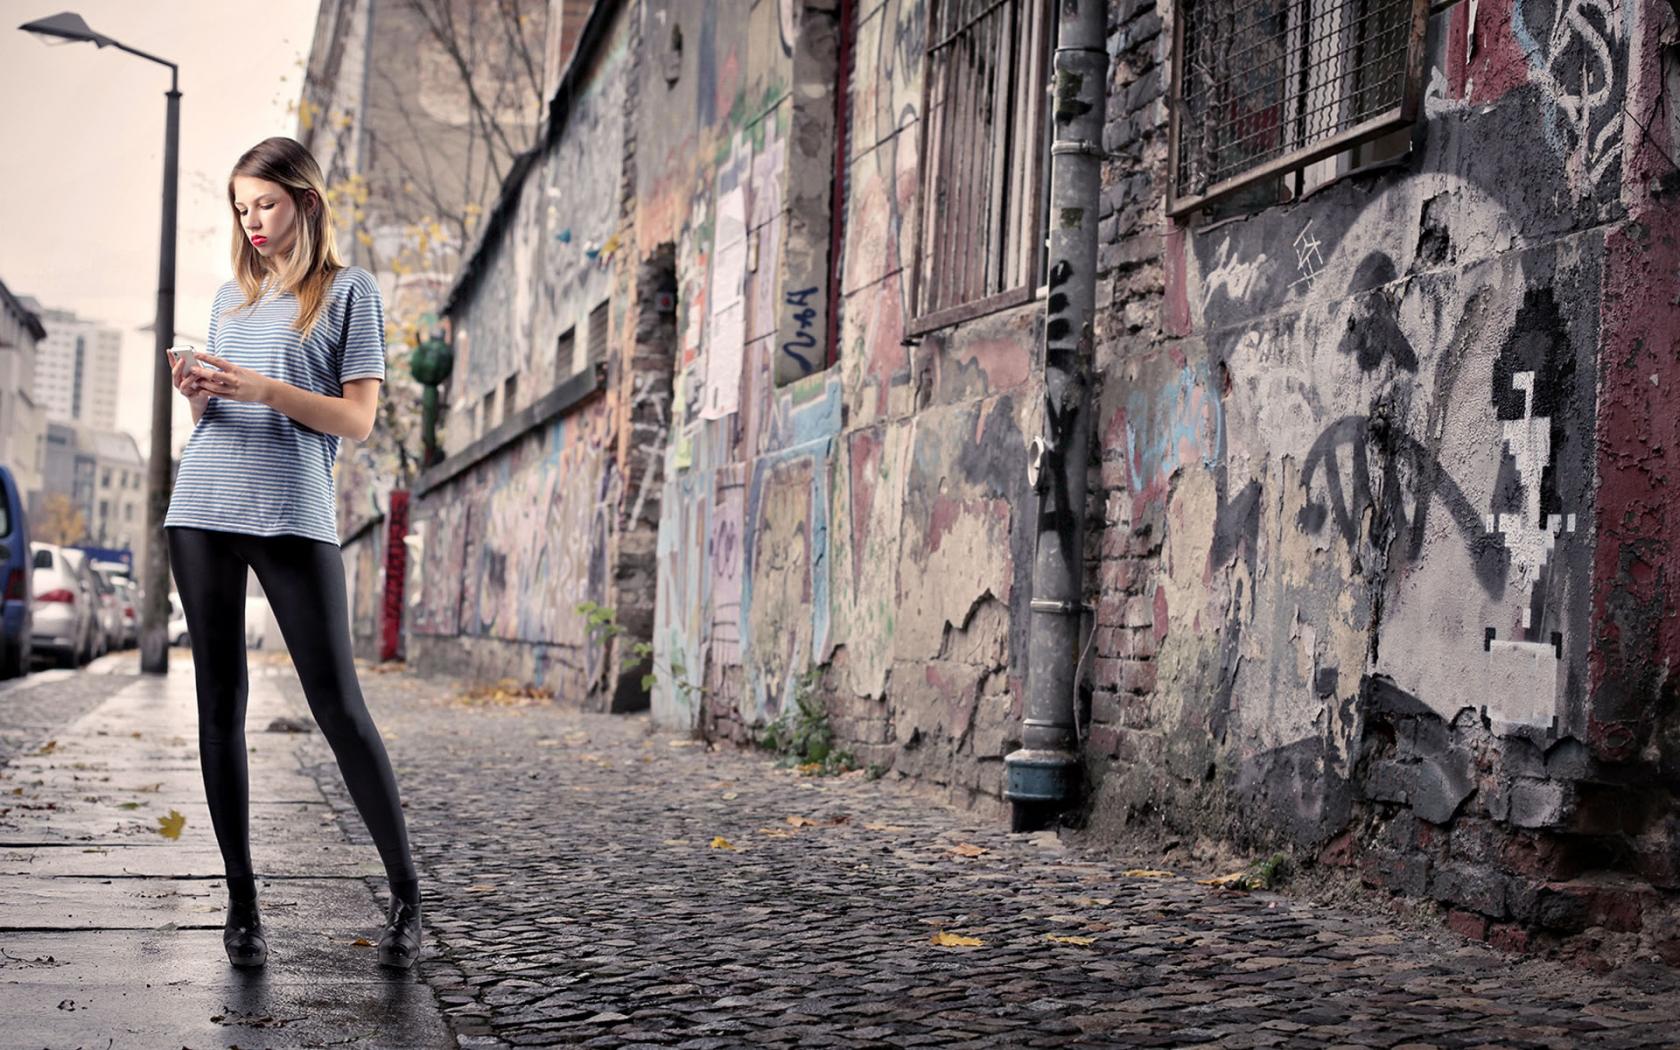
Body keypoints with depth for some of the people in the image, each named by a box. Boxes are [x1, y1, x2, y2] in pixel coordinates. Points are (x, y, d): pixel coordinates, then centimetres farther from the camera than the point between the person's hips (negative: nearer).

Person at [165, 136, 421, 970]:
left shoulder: (349, 290, 5)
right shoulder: (231, 297, 20)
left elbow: (358, 420, -3)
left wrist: (266, 389, -15)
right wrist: (197, 392, 0)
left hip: (293, 516, -5)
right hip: (203, 511, 5)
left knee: (338, 706, -7)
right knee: (220, 705, 3)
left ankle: (405, 896, 1)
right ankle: (242, 901, 9)